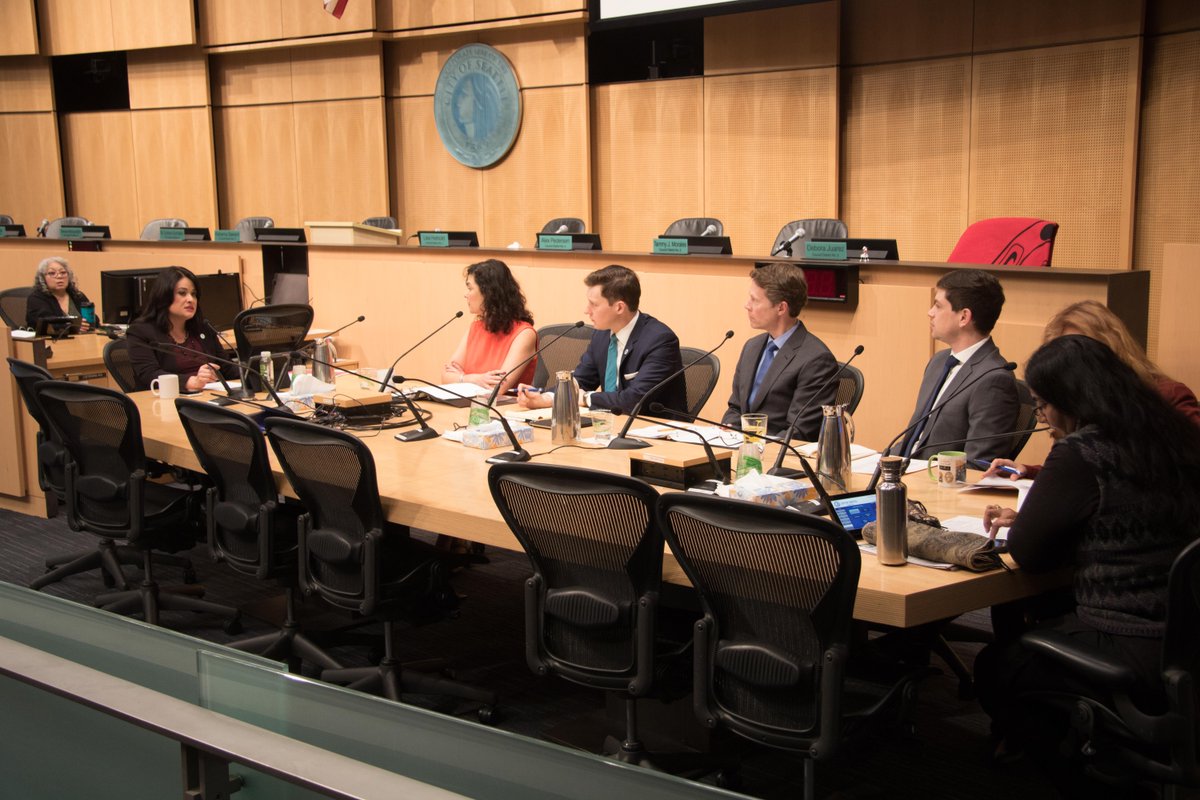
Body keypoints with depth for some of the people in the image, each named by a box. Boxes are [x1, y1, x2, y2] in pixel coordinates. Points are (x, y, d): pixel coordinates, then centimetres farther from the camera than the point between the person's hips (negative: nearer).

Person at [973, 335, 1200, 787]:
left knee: (995, 667, 17)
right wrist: (1028, 517, 16)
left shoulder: (1081, 453, -18)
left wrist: (1025, 524, 9)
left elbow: (1026, 552, -11)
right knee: (1029, 627, 29)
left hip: (1130, 656, -8)